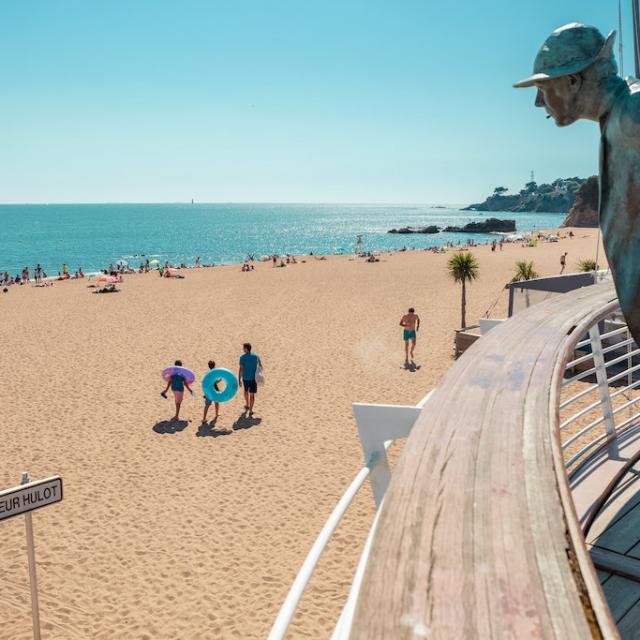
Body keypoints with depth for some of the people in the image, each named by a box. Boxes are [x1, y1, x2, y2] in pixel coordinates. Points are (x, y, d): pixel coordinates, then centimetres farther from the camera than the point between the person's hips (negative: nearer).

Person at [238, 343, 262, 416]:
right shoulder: (256, 356, -1)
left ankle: (247, 405, 43)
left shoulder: (242, 357, -11)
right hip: (254, 378, 1)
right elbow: (260, 366, 10)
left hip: (245, 378, 0)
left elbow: (241, 369, -16)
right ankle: (250, 411, -1)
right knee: (252, 394, 3)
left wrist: (239, 380, -11)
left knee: (246, 391, 26)